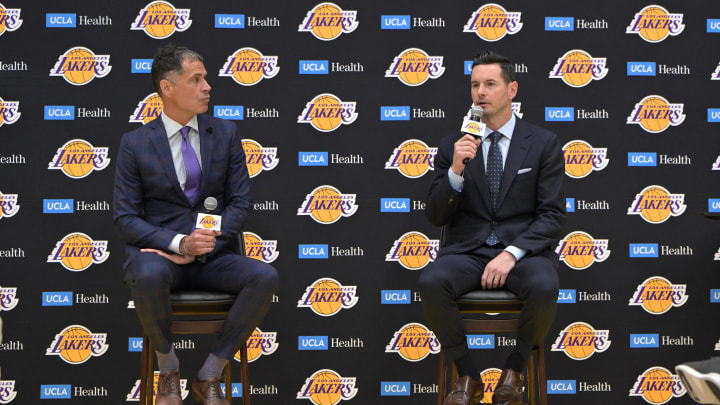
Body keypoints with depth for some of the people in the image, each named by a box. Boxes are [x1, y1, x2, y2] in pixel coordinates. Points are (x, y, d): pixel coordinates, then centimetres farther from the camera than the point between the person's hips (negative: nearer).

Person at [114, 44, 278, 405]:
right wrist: (179, 242, -21)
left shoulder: (226, 134, 7)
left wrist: (200, 249, -12)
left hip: (211, 256, 3)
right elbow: (125, 218, -3)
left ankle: (209, 375, -11)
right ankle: (168, 370, -10)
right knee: (149, 277, -39)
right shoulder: (135, 144, 0)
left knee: (265, 277, -27)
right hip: (156, 253, -3)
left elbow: (240, 202, 4)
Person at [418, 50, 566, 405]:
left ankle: (513, 371, -6)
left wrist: (512, 254, -17)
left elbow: (553, 215, -2)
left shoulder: (543, 143, 4)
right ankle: (467, 376, -10)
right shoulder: (453, 145, 8)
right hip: (467, 251, 1)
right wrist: (456, 171, -14)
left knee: (544, 288, -35)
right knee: (431, 282, -31)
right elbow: (436, 216, 4)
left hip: (523, 250, -1)